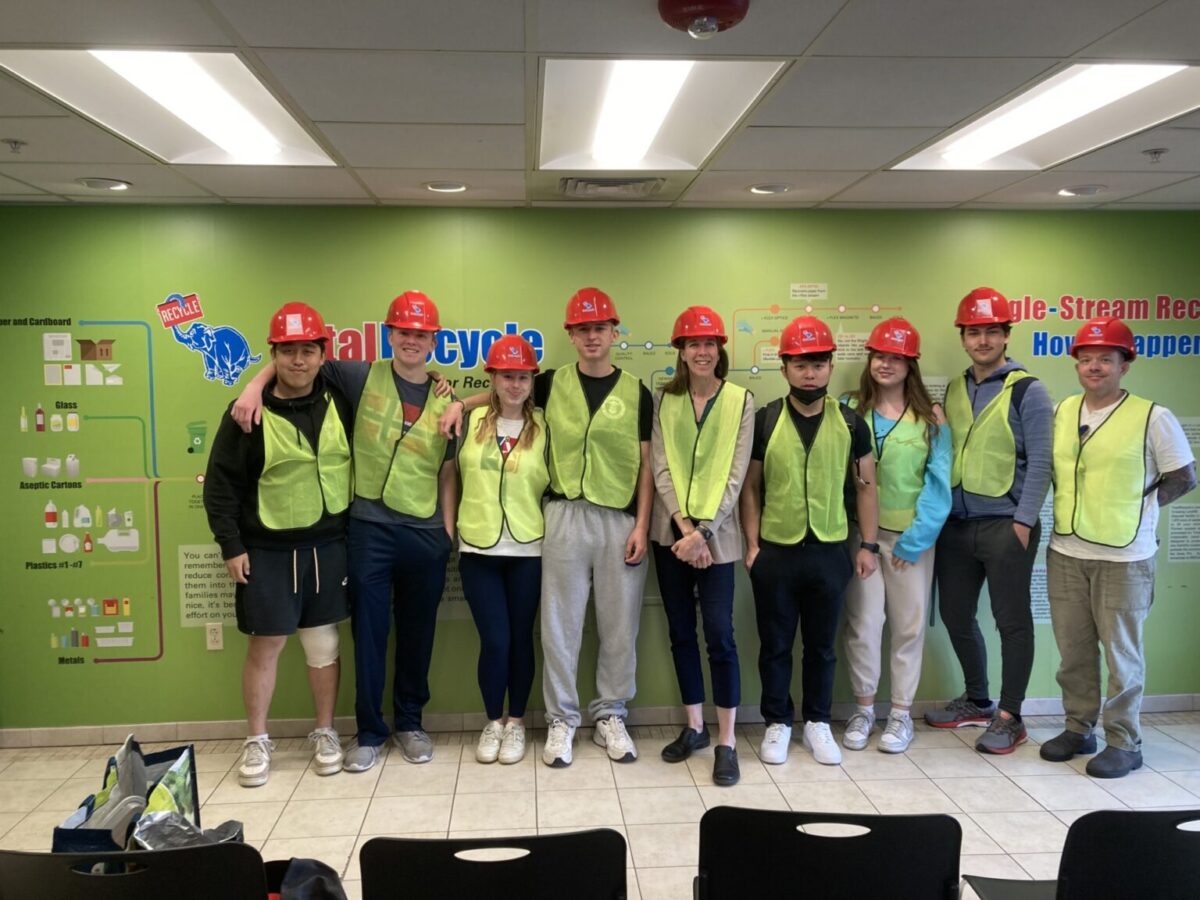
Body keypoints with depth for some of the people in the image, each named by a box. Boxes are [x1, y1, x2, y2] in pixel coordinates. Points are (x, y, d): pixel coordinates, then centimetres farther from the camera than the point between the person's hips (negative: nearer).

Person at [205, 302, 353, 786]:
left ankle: (325, 733, 23)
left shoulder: (340, 403, 0)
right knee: (265, 643, 5)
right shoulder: (250, 414, -6)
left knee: (323, 643, 9)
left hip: (328, 545, 2)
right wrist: (231, 546, -7)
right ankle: (257, 741, 20)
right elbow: (221, 483, -4)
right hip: (267, 550, -2)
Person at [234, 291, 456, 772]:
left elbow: (447, 475, 7)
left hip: (425, 533, 2)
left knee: (417, 634, 12)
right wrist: (254, 385, -10)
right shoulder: (362, 378, 0)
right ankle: (369, 731, 22)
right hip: (369, 529, -2)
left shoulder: (446, 401, 6)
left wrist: (449, 534, 2)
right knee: (368, 632, 6)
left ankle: (409, 723, 30)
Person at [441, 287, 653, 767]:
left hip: (621, 519, 0)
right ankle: (562, 719, 18)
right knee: (560, 623, 4)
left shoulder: (636, 393, 5)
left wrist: (642, 525, -3)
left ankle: (610, 716, 23)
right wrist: (460, 403, 3)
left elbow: (645, 466, 4)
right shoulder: (552, 383, 7)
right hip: (566, 515, 0)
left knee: (619, 624, 7)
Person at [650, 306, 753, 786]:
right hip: (670, 531, 3)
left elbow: (735, 474, -7)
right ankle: (694, 725, 24)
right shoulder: (664, 399, 5)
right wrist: (682, 525, -13)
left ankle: (727, 741, 5)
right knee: (681, 631, 10)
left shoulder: (741, 400, -1)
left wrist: (702, 531, -15)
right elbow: (660, 468, -2)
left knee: (719, 633, -6)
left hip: (716, 533, -3)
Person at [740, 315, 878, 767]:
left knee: (821, 645, 13)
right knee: (775, 645, 10)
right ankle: (778, 722, 26)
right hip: (775, 552, -1)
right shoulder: (764, 421, -3)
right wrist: (752, 544, -4)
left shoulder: (850, 423, 1)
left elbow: (865, 486, 7)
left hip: (830, 552, 1)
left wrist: (868, 545, 3)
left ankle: (817, 722, 29)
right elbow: (750, 488, 1)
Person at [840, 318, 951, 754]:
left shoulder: (930, 419, 0)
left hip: (910, 536, 0)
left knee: (908, 626, 7)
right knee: (863, 623, 3)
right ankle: (863, 709, 19)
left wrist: (916, 537, -11)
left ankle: (901, 714, 21)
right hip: (860, 533, 0)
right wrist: (844, 529, -8)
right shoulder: (850, 411, 2)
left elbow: (938, 483, -4)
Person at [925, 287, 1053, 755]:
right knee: (956, 615, 13)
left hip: (1006, 524, -6)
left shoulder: (1027, 390, -6)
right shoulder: (954, 390, 11)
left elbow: (1040, 462, -10)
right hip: (957, 523, 6)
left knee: (1012, 621, 4)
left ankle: (1009, 717, 15)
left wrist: (1024, 520, -14)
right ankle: (977, 700, 31)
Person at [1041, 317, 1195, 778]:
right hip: (1065, 553, 5)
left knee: (1121, 652, 5)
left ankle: (1124, 742, 17)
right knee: (1073, 649, 13)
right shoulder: (1060, 412, 6)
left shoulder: (1153, 418, -8)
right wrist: (1077, 507, 5)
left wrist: (1135, 509, -5)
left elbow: (1184, 478, -2)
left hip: (1124, 557, -4)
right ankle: (1078, 728, 28)